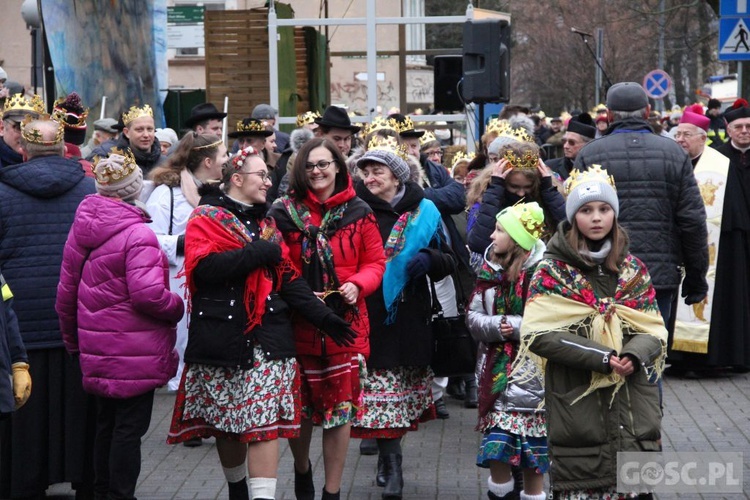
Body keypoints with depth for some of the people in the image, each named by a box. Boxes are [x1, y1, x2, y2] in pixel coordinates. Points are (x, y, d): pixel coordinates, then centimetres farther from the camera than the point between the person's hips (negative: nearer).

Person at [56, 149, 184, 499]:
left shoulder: (82, 228, 7)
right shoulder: (137, 234, -17)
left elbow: (66, 292, 12)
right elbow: (148, 294, -24)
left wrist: (73, 340, 22)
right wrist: (178, 307, -6)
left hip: (96, 350, 8)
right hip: (134, 352, -8)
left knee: (106, 424, 19)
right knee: (130, 427, 0)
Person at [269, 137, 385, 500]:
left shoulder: (358, 212, 1)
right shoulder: (285, 211, 1)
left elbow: (376, 262, 5)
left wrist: (358, 284, -14)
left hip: (345, 324, 0)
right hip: (298, 323, 0)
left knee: (341, 407, 2)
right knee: (299, 404, 11)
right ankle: (301, 469, 40)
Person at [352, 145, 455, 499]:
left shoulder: (423, 212, 7)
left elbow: (448, 262, 10)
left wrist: (428, 259, -11)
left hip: (410, 318, 2)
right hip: (370, 317, -2)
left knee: (404, 391, 9)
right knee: (380, 393, -8)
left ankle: (388, 460, 23)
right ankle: (391, 464, -3)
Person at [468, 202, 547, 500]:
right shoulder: (490, 270, 8)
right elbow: (473, 318, 7)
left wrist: (516, 326, -17)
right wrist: (495, 326, -11)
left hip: (532, 372, -5)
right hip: (496, 371, 5)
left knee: (533, 455, 3)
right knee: (496, 449, 5)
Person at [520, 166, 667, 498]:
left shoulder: (633, 269, 10)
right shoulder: (553, 270, -1)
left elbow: (654, 332, 7)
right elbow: (539, 334, -11)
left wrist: (633, 356, -16)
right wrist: (603, 357, -19)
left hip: (633, 408, 3)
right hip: (576, 405, -3)